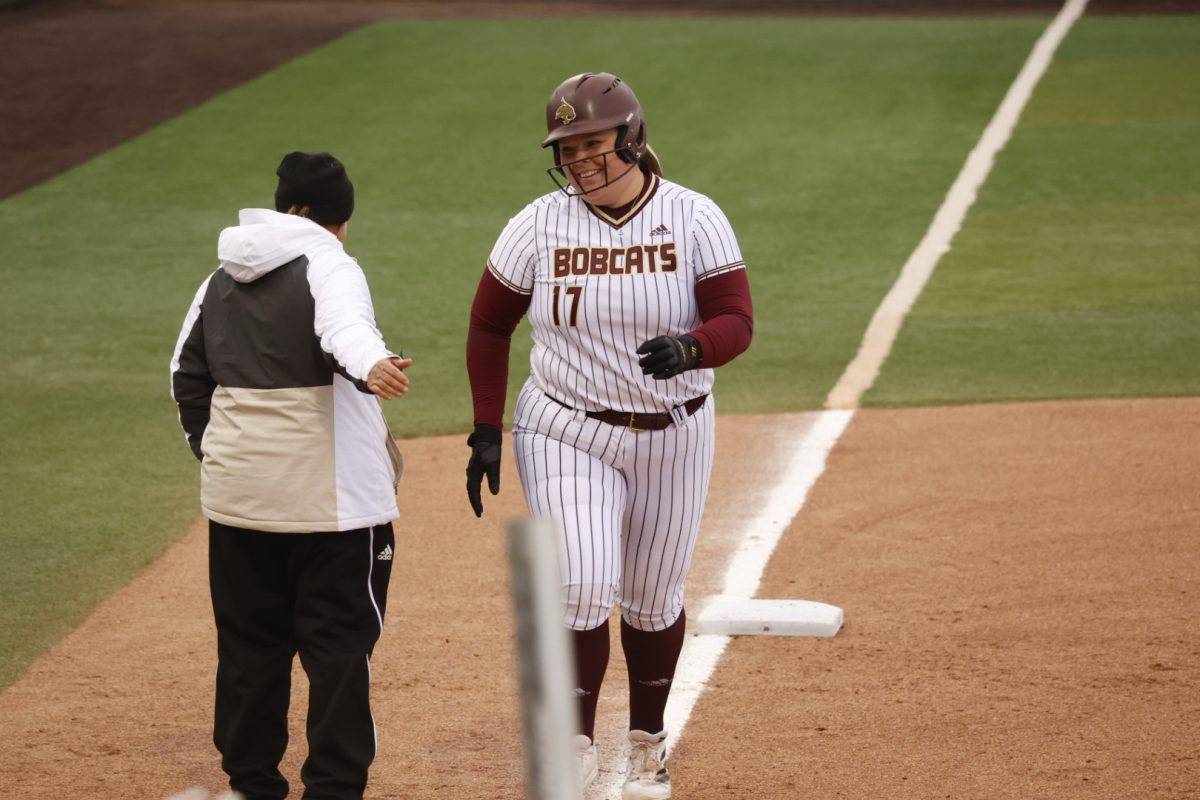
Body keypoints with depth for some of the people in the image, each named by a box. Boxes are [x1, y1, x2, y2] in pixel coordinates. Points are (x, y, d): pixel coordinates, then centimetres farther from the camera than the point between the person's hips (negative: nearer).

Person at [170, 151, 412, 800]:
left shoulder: (222, 278, 12)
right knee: (339, 644, -1)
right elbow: (345, 330, -31)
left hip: (236, 496, 6)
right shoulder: (327, 264, -8)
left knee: (250, 642, 14)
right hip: (329, 494, -6)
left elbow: (187, 375, 18)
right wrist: (370, 366, -50)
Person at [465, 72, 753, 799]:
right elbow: (489, 326, 3)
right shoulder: (540, 225, -6)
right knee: (583, 584, -17)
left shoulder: (695, 220, -9)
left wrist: (691, 347, -38)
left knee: (654, 601, 13)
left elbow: (737, 322, -15)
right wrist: (487, 432, -2)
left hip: (673, 437, 1)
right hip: (568, 434, -1)